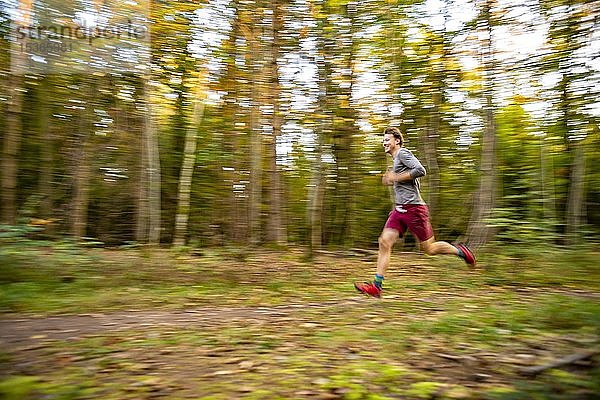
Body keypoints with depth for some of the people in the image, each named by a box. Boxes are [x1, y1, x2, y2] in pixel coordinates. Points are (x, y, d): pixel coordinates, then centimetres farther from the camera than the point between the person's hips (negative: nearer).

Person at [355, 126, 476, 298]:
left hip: (414, 208, -9)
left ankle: (460, 250, 27)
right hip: (399, 210, 9)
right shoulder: (397, 159, 23)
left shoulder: (403, 153, -5)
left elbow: (420, 171, -20)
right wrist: (393, 179, 18)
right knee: (384, 241, -6)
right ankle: (377, 286, -8)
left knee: (429, 248, 2)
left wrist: (395, 177, -14)